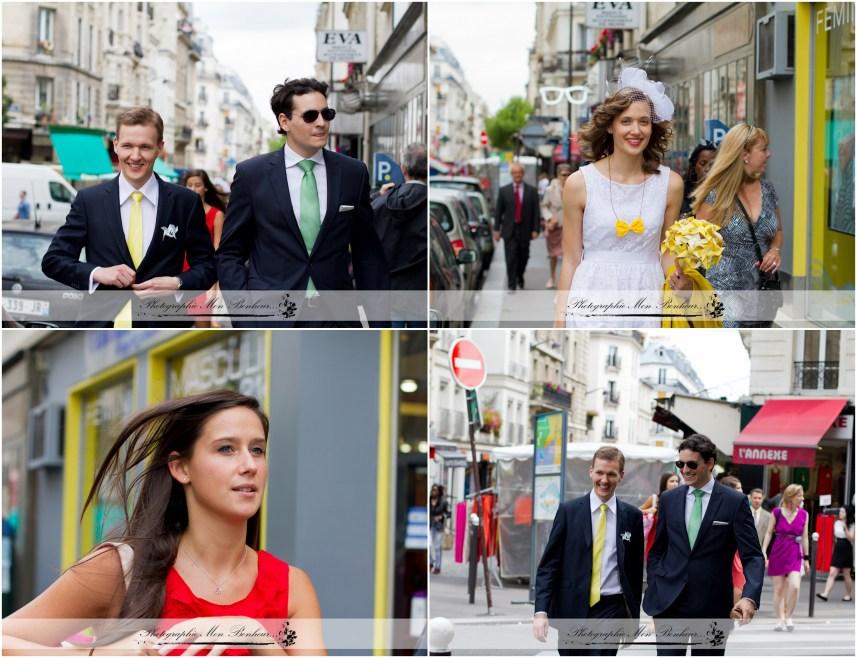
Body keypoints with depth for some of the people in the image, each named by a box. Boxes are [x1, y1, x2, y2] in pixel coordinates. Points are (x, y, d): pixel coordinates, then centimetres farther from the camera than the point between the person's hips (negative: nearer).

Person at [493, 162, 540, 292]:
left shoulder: (532, 191, 3)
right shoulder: (503, 191, 3)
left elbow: (536, 212, 1)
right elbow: (498, 211, 4)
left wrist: (535, 230, -6)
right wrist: (496, 229, -2)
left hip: (525, 231, 1)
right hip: (509, 230, -1)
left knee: (523, 258, 11)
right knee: (511, 258, -8)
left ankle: (520, 279, 35)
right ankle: (512, 285, -6)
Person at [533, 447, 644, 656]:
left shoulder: (632, 516, 5)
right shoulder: (569, 511, 1)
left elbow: (636, 570, 11)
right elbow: (548, 566, 0)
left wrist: (634, 617, 12)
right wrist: (541, 610, -10)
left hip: (611, 609, -1)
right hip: (572, 608, 1)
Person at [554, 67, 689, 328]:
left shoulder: (670, 184, 4)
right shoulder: (580, 183, -1)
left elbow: (666, 251, 13)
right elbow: (571, 259, 2)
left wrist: (678, 278, -8)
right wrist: (559, 323, -1)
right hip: (593, 305, -2)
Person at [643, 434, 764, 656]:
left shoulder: (734, 502, -3)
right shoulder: (669, 500, 7)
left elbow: (752, 556, -8)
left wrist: (750, 597, -24)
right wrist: (654, 592, 5)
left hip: (712, 606, -2)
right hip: (669, 603, 2)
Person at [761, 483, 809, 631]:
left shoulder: (803, 515, 4)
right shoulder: (777, 512, -3)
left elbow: (805, 537, 9)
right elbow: (769, 533, 2)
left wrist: (806, 558, 10)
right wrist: (763, 552, -5)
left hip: (795, 554, 1)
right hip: (778, 553, -1)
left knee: (795, 586, -15)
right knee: (779, 589, 2)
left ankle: (788, 617, 3)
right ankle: (780, 620, 11)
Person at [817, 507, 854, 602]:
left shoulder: (851, 525, -6)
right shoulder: (836, 523, 8)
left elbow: (851, 538, -18)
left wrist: (845, 528, -27)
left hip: (846, 551, -4)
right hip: (837, 551, 4)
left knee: (846, 575, 6)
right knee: (832, 574, -5)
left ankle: (848, 595, 21)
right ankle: (825, 594, -14)